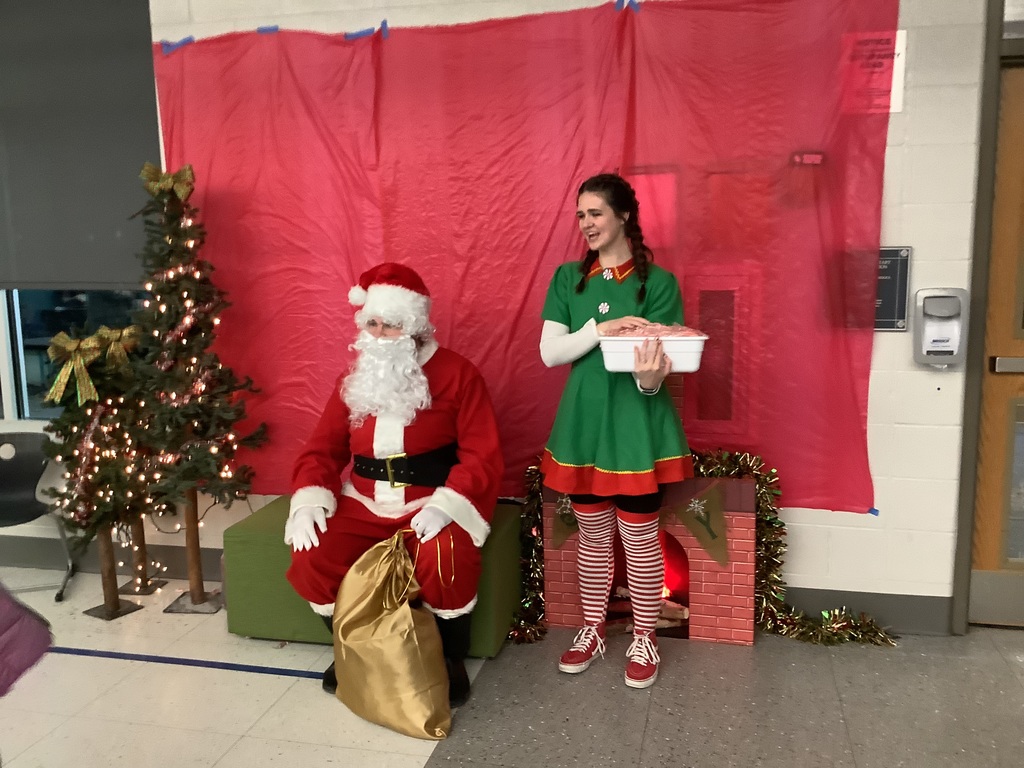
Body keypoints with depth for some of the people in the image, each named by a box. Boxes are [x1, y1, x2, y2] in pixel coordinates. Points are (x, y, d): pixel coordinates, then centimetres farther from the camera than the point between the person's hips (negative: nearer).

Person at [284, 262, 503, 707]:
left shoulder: (456, 374, -6)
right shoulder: (354, 380, 9)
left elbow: (482, 454, -11)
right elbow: (323, 448, 10)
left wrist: (446, 506, -26)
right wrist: (309, 501, -9)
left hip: (433, 504, -4)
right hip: (364, 504, 5)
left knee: (445, 562, -34)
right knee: (310, 560, -18)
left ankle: (450, 658, -1)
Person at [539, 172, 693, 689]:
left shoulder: (658, 282, -6)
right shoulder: (568, 278, 3)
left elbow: (655, 367, -10)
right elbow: (549, 352, -6)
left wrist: (649, 377, -34)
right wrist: (602, 328, -20)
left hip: (637, 427, -3)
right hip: (583, 424, 3)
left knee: (639, 536, 7)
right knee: (592, 533, 15)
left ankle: (644, 639, 27)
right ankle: (593, 629, 34)